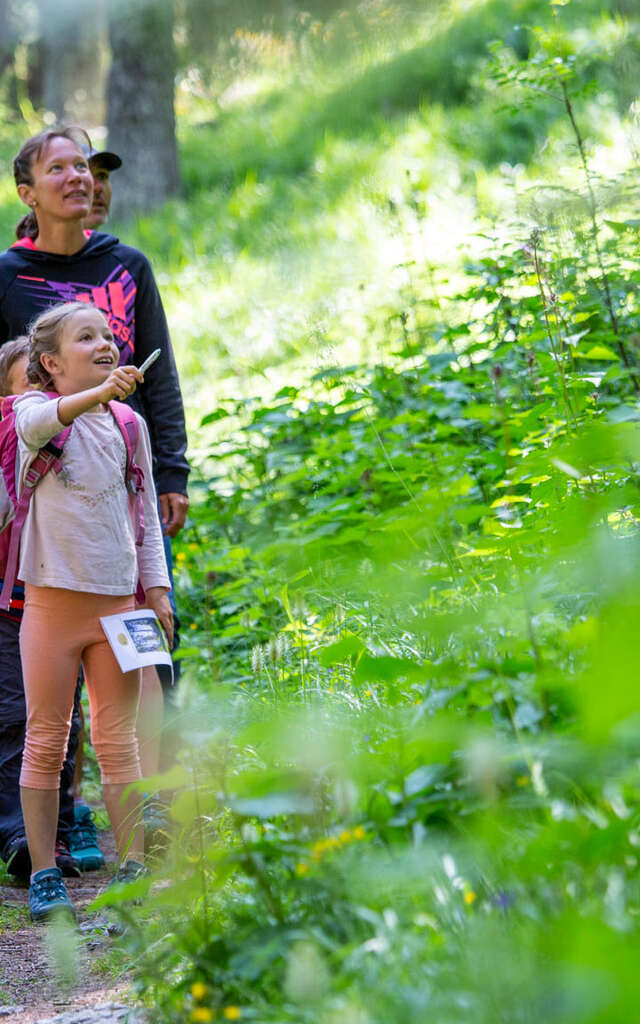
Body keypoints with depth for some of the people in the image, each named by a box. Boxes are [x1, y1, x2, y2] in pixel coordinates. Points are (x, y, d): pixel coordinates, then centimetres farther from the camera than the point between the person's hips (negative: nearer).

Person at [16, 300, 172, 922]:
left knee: (118, 739, 6)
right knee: (46, 740, 2)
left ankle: (133, 870, 11)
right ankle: (43, 876, 10)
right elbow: (38, 423, -30)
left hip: (116, 599, 3)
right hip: (52, 596, -3)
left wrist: (156, 588, 9)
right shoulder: (35, 409, -4)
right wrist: (100, 393, -46)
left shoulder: (128, 424, 9)